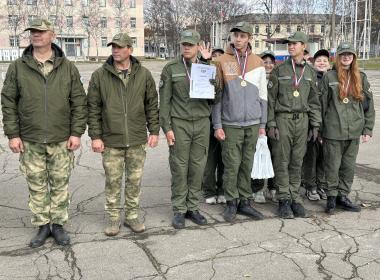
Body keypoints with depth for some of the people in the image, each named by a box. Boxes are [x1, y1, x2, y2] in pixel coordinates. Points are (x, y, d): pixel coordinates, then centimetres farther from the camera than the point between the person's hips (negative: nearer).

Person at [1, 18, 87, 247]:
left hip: (61, 141, 0)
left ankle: (58, 225, 23)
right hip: (30, 142, 1)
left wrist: (76, 133, -4)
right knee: (37, 187, 9)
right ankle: (42, 226, 23)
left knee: (60, 185, 8)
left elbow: (79, 102, 2)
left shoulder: (68, 68, 2)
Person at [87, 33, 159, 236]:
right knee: (113, 181, 6)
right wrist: (95, 136, -4)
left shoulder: (144, 74, 3)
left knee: (135, 180, 10)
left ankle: (132, 215, 25)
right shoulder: (100, 76, -1)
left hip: (137, 139, 1)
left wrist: (154, 131, 4)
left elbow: (152, 105, 8)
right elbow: (93, 108, 0)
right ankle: (113, 217, 21)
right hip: (111, 140, -1)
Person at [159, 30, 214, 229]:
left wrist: (207, 62, -8)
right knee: (179, 168, -1)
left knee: (198, 167, 6)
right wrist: (167, 127, -8)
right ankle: (179, 210, 10)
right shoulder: (171, 69, 3)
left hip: (202, 123, 3)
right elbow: (164, 100, 0)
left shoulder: (206, 67, 10)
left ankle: (193, 207, 18)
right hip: (179, 124, -2)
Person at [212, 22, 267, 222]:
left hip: (253, 123, 3)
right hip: (231, 124, -3)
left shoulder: (257, 62, 8)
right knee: (231, 165, -1)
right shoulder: (222, 61, 0)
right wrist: (217, 125, -5)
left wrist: (262, 124, 9)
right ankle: (231, 203, 13)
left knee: (247, 165, 8)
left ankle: (244, 202, 19)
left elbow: (262, 95, 12)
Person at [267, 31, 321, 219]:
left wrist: (315, 125, 7)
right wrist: (271, 124, -8)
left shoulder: (310, 72, 11)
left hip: (302, 120, 3)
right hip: (283, 119, -3)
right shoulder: (279, 70, 1)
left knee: (297, 161, 7)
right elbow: (270, 98, -1)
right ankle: (284, 200, 8)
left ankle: (295, 197, 16)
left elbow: (314, 101, 13)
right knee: (282, 161, -1)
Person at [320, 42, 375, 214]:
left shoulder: (360, 78, 9)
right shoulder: (329, 77, 0)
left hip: (354, 132, 3)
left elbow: (368, 105, 10)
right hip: (333, 131, -3)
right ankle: (332, 196, 17)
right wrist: (319, 128, -4)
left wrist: (367, 129, 4)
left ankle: (343, 196, 22)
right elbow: (322, 104, 0)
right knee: (332, 166, 3)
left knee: (349, 166, 10)